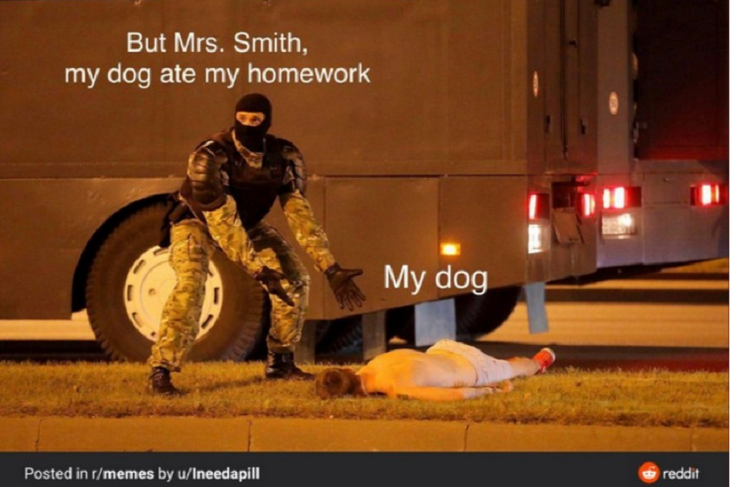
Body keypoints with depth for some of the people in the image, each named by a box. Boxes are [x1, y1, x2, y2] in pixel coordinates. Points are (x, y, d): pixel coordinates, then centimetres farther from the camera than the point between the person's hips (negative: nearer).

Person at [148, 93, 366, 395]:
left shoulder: (284, 158, -21)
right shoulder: (210, 157, -36)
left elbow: (300, 216, -19)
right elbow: (222, 223, -39)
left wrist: (332, 270, -26)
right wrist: (259, 271, -45)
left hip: (247, 223, 5)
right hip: (196, 222, -5)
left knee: (294, 278, -5)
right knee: (190, 284, -30)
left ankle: (280, 362, 10)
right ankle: (160, 371, -28)